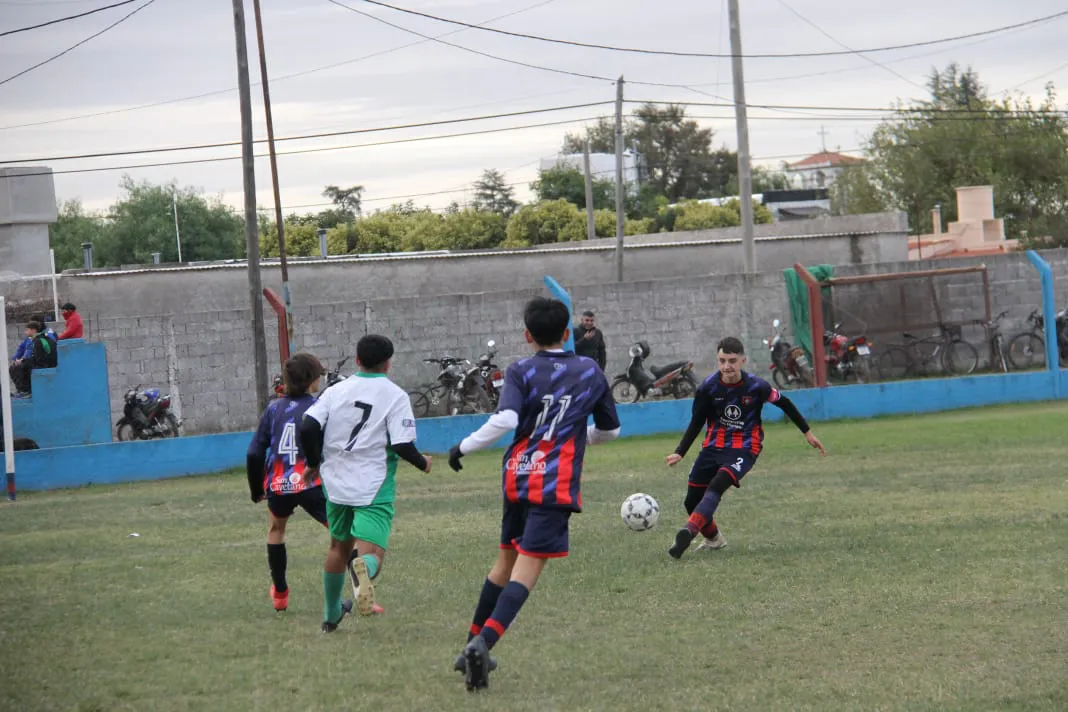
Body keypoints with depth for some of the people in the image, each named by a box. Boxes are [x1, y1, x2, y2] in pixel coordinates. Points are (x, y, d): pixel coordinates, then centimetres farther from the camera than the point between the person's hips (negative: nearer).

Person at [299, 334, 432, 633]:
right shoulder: (395, 396, -5)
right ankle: (364, 570, -47)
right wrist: (423, 463, 8)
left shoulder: (336, 391, 5)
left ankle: (331, 615, 37)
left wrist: (314, 463, 13)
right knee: (371, 553, -9)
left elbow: (307, 429, -5)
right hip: (374, 490, -4)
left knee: (339, 547, 24)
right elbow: (403, 445, -13)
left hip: (337, 485, 4)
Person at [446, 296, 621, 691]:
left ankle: (474, 646, 24)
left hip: (517, 478, 2)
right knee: (528, 568, -10)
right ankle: (483, 642, -28)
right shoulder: (591, 372, 7)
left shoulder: (520, 372, 0)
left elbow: (505, 419, -18)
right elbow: (610, 429, 17)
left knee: (506, 560, 19)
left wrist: (465, 447, -8)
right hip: (557, 483, -2)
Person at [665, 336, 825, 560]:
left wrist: (807, 432, 11)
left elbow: (784, 403, 4)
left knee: (717, 485, -30)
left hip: (744, 449, -4)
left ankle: (689, 531, -43)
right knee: (692, 501, 2)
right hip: (714, 447, 4)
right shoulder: (708, 387, -9)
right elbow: (696, 423, 2)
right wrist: (679, 453, -8)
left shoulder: (756, 387, -13)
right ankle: (713, 539, 29)